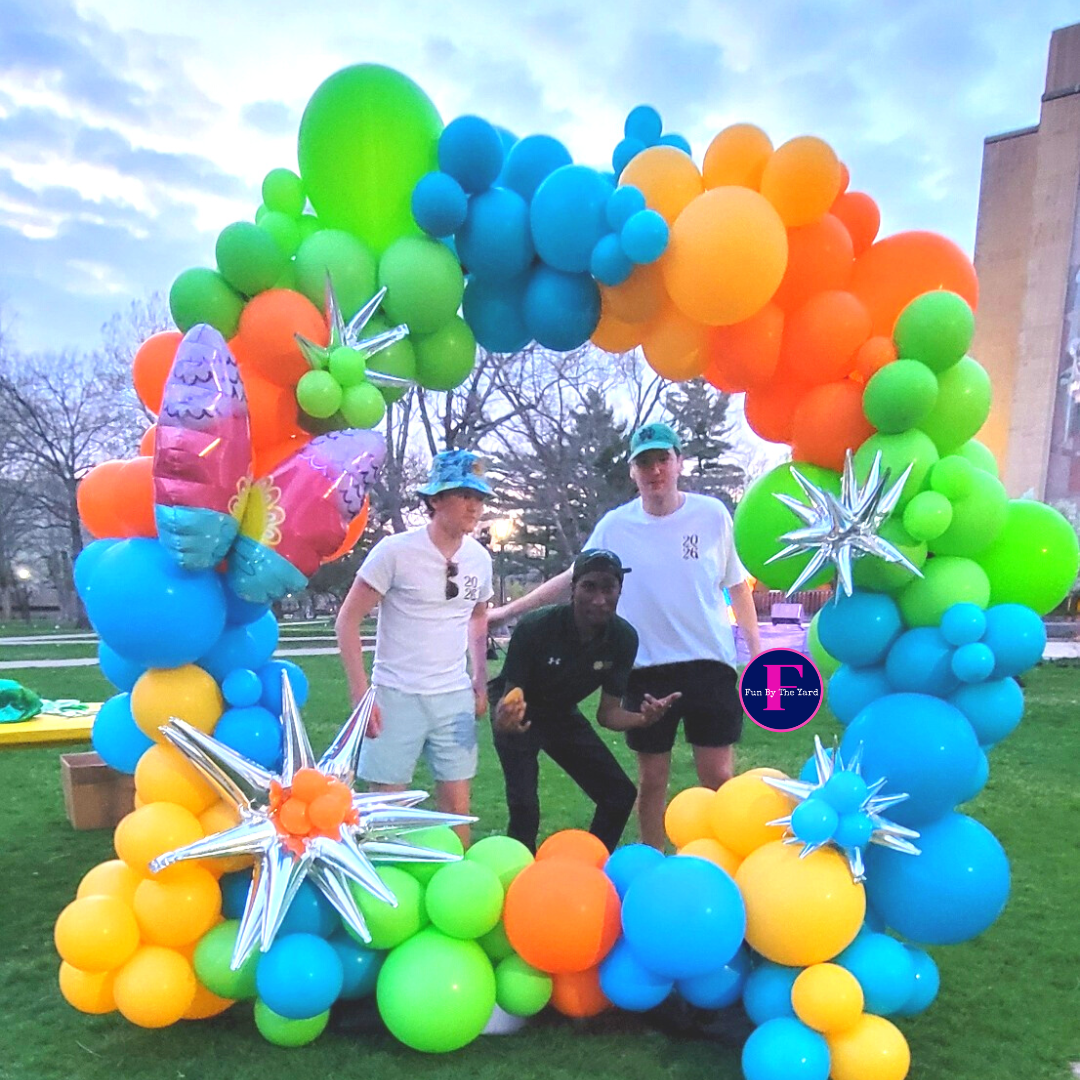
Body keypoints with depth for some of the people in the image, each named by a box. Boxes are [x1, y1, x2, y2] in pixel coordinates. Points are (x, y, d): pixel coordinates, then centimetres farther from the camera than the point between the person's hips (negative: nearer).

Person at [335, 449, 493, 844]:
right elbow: (348, 620, -8)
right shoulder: (395, 551, -12)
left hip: (455, 698, 4)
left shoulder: (480, 558, 2)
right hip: (396, 696, -4)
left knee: (457, 807, 8)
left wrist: (481, 683, 13)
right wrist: (361, 694, -13)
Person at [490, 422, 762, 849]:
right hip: (646, 669, 1)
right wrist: (508, 610, 9)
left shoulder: (712, 514, -1)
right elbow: (572, 578, 9)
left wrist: (758, 652, 4)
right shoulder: (615, 525, 0)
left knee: (718, 776, 5)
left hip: (709, 664, 0)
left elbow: (737, 586, 7)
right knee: (652, 778, 13)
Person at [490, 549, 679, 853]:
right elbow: (510, 697, -25)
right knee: (524, 807, -22)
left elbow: (608, 712, -11)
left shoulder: (624, 638, -20)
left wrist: (642, 719, -33)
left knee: (621, 794, 2)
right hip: (523, 714, -5)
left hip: (562, 714, 5)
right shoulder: (535, 628, -33)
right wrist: (506, 721, -50)